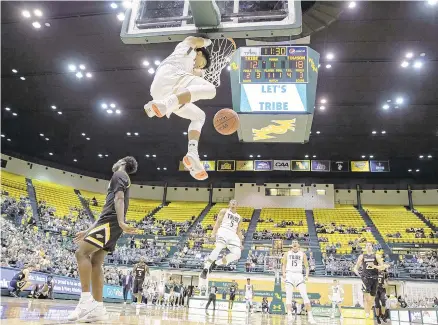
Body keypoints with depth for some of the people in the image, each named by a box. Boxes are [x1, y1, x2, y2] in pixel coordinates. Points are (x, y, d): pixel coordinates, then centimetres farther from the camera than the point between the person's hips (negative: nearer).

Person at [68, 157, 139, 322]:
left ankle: (86, 299, -18)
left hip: (111, 222, -9)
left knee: (82, 253, -16)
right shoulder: (121, 178, 31)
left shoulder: (119, 175, 3)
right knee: (95, 262, 2)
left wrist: (121, 222, -30)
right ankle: (99, 308, -1)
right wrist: (87, 232, 29)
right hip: (110, 222, 9)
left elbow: (119, 198, -16)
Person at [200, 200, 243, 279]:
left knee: (237, 254, -15)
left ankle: (215, 263, -4)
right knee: (218, 248, -29)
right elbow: (218, 222, 3)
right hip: (224, 231, -5)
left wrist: (240, 243, 14)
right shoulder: (224, 211, 13)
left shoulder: (239, 217, 27)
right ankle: (206, 269, -26)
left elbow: (239, 231, 25)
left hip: (233, 235, 5)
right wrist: (213, 233, -11)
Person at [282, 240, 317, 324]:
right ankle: (289, 316, -6)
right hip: (289, 275, 0)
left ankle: (310, 317, -9)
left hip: (299, 275, 0)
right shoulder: (287, 253, 9)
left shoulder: (302, 254, 9)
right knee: (289, 296, -7)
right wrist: (284, 273, -7)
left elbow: (306, 266, 9)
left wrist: (307, 275, -8)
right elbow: (283, 264, 11)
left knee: (305, 296, -10)